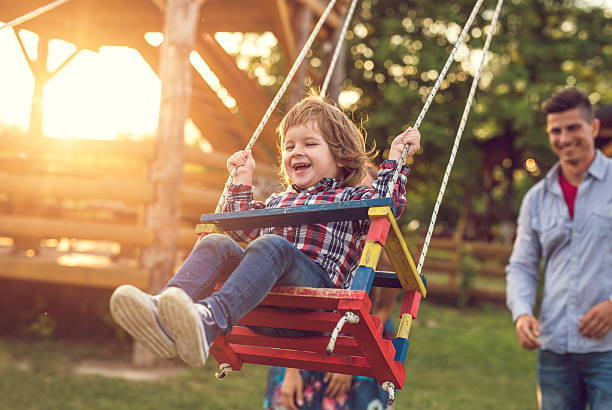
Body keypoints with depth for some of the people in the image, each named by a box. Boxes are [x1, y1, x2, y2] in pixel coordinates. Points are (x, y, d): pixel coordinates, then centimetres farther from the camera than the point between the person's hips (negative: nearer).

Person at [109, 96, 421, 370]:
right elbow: (242, 229, 44)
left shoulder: (348, 198, 21)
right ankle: (162, 308, -49)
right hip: (263, 299, 5)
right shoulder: (277, 202, 37)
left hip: (317, 283, -5)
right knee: (215, 244, -20)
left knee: (271, 245, -35)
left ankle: (210, 321, -62)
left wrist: (395, 158, 6)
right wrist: (242, 181, 43)